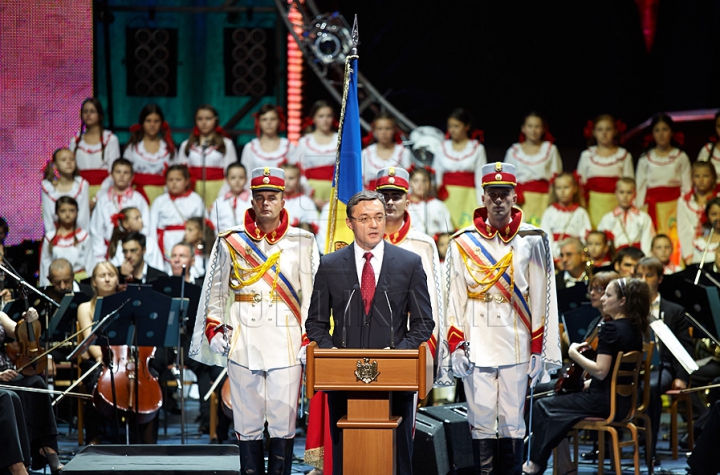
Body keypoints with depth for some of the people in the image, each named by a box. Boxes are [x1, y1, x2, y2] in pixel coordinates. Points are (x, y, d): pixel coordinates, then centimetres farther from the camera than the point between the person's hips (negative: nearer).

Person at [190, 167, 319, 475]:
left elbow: (311, 295, 4)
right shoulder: (231, 241, 8)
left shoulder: (302, 242, 6)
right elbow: (215, 290, 13)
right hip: (243, 342, 1)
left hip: (286, 341, -1)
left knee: (283, 423, -2)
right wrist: (214, 330, 4)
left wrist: (309, 340, -2)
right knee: (247, 422, 3)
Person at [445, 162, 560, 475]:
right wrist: (456, 347, -3)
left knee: (513, 422, 3)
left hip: (516, 348, 0)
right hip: (477, 348, 0)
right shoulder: (463, 243, 5)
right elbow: (454, 299, 5)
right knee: (481, 422, 2)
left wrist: (539, 352, -1)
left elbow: (542, 299, 3)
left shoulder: (532, 241, 4)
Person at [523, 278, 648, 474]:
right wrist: (589, 383, 18)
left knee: (541, 406, 3)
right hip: (624, 401, 9)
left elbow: (600, 371, -25)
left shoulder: (610, 329, -20)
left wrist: (574, 353, -13)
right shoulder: (634, 329, 7)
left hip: (605, 402, -9)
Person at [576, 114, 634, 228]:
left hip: (615, 204, -1)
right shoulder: (587, 155, 10)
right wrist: (582, 206, 3)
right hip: (593, 204, 1)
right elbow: (580, 183, 11)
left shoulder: (624, 156, 7)